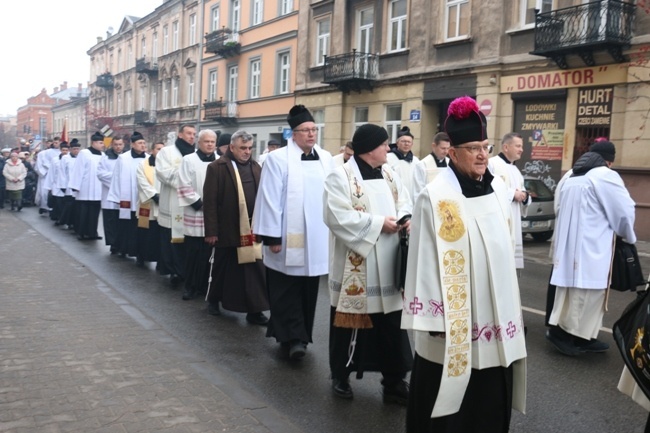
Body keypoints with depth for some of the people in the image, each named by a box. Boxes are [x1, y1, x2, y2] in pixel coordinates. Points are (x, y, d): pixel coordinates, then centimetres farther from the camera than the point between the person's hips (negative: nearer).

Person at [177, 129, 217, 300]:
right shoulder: (189, 160, 1)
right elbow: (185, 187, -5)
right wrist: (200, 204, -11)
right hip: (195, 214, -3)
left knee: (211, 252, 6)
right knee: (194, 252, -1)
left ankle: (208, 284, 16)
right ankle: (191, 286, 8)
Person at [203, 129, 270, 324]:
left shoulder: (256, 167, 8)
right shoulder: (217, 167, -6)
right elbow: (210, 201, -9)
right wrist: (211, 231, -12)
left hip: (252, 229, 3)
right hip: (227, 230, -3)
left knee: (255, 271, 0)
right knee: (222, 269, 14)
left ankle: (254, 310, 6)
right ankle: (214, 299, 37)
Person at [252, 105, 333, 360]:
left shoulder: (326, 159, 7)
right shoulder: (278, 159, -7)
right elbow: (270, 200, -9)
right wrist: (272, 237, -12)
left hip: (316, 239, 5)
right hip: (288, 240, -5)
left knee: (308, 290, 12)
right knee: (287, 291, 1)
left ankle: (299, 336, 25)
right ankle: (293, 337, 6)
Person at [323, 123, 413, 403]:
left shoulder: (390, 175, 11)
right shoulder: (340, 177, -9)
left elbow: (404, 204, 11)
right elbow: (338, 217, -18)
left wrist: (405, 219, -12)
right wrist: (378, 223, -18)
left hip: (388, 266, 6)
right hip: (355, 266, -5)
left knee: (392, 325, 7)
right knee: (350, 321, 7)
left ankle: (395, 382, 18)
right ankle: (341, 376, 25)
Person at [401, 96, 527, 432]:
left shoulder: (497, 190, 7)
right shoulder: (435, 197, -14)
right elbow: (425, 260, -14)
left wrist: (508, 309, 18)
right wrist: (434, 318, -14)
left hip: (494, 314, 6)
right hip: (454, 319, -6)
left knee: (491, 398, 16)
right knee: (451, 398, 7)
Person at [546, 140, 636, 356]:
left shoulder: (572, 178, 16)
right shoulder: (606, 176, -8)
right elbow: (625, 210, -4)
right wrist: (628, 236, 14)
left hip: (568, 243, 8)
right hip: (590, 247, -8)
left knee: (573, 289, 11)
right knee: (586, 292, -1)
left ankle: (580, 336, 18)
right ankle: (564, 332, 0)